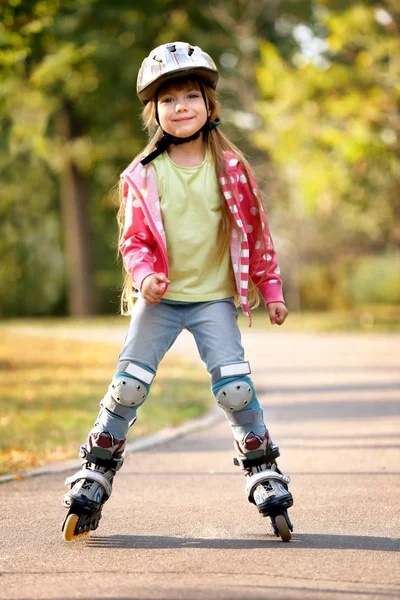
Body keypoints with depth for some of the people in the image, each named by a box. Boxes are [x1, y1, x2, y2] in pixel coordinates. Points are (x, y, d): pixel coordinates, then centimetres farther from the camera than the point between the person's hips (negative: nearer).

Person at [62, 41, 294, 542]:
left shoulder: (230, 167, 0)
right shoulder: (143, 176, -1)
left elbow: (255, 231, 8)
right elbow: (135, 238, 3)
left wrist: (271, 290, 10)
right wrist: (144, 275, -17)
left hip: (214, 298, 0)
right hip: (159, 299, 0)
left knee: (234, 386, -11)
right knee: (129, 384, -6)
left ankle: (264, 473, 6)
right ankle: (95, 473, 7)